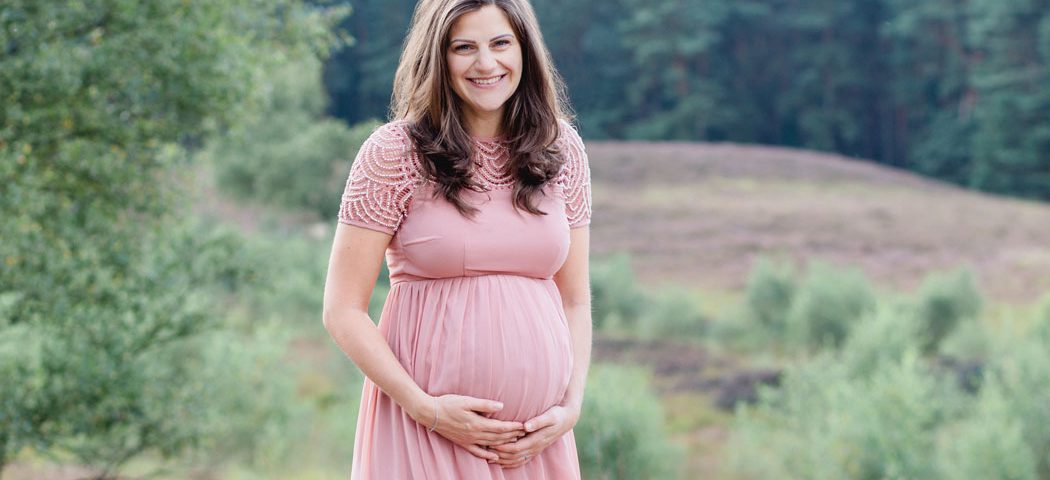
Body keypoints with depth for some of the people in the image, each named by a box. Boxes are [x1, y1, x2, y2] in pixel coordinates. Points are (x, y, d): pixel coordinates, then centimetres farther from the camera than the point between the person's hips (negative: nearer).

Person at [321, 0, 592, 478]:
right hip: (425, 432, -3)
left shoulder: (562, 149, 6)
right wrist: (425, 408, -14)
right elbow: (343, 311, -6)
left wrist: (571, 406, -3)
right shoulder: (393, 153, -5)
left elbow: (575, 301, 10)